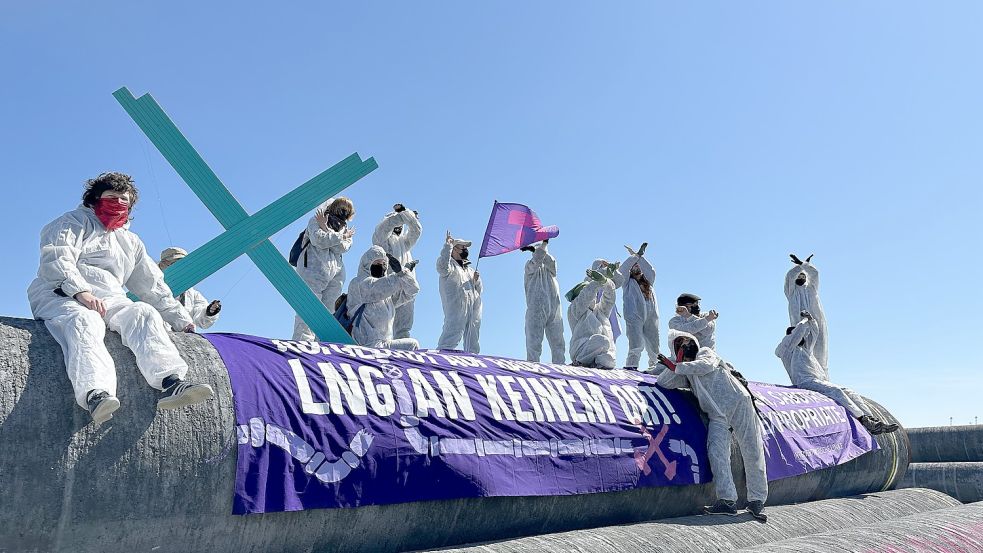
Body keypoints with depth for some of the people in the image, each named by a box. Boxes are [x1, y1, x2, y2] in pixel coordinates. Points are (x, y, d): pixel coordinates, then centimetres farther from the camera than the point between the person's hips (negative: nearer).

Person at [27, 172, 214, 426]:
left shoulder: (131, 242, 32)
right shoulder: (74, 222, 15)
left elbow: (153, 286, 31)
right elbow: (57, 259, -4)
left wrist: (181, 319, 21)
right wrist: (81, 292, -22)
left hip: (108, 300, 4)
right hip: (59, 295, -4)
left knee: (144, 312, -27)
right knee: (85, 321, -38)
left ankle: (171, 382, -48)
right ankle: (95, 394, -62)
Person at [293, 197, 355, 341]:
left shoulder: (344, 227, 18)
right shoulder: (315, 220, 4)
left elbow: (342, 248, -1)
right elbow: (318, 240, -15)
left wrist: (325, 228, -7)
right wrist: (342, 236, -7)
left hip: (336, 272, 6)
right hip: (314, 268, -6)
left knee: (329, 311, 2)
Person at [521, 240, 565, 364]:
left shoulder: (550, 266, 20)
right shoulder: (530, 265, 14)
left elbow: (550, 261, -4)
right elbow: (536, 261, -9)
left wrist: (533, 248, -12)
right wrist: (544, 243, -17)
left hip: (554, 308, 3)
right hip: (536, 309, -3)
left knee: (557, 342, 0)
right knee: (534, 342, -7)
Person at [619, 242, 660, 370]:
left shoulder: (649, 282, 26)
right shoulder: (628, 282, 18)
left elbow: (651, 271, 8)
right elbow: (622, 270, 1)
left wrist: (640, 257, 8)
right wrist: (635, 256, 7)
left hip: (651, 317, 4)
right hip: (634, 316, -4)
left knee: (654, 347, 1)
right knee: (636, 345, -18)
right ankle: (631, 367, -21)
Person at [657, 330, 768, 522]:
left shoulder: (705, 352, 15)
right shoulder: (685, 374, 23)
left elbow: (706, 365, -8)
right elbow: (663, 382, 10)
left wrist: (677, 368, -5)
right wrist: (677, 363, 4)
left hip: (738, 401, -3)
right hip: (717, 415, 3)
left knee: (752, 452, -7)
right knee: (716, 452, -18)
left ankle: (757, 500, 1)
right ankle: (727, 500, -21)